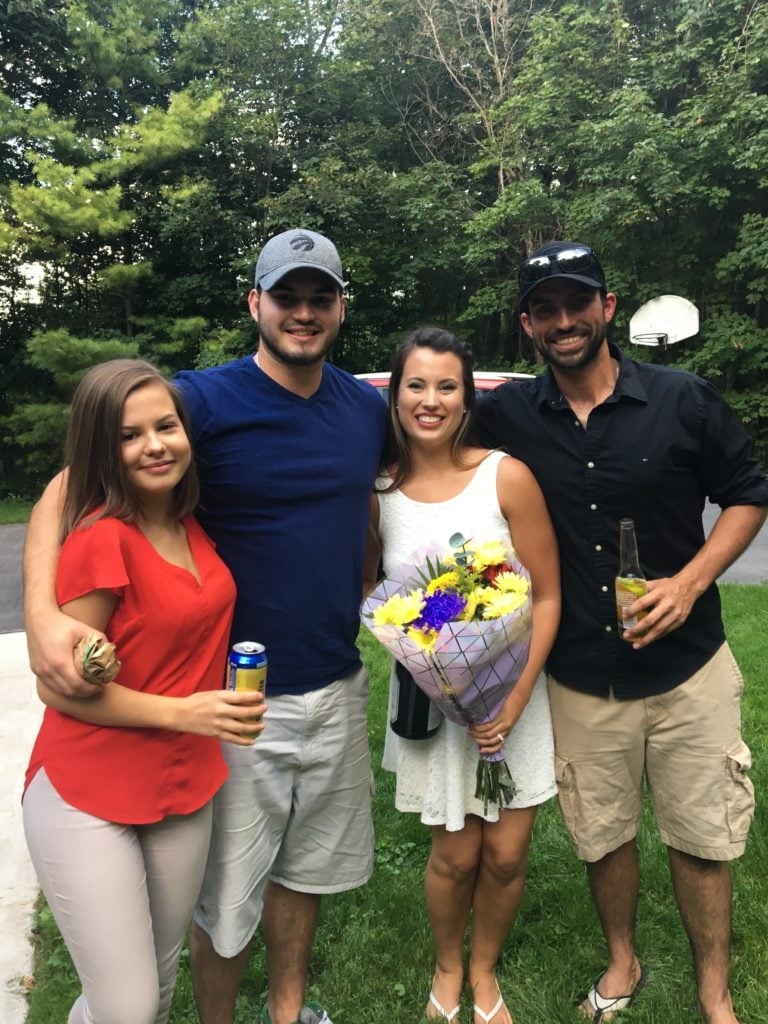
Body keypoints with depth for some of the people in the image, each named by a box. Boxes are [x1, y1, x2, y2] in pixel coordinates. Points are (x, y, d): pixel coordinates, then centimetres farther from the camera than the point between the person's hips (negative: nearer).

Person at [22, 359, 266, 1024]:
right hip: (89, 800, -6)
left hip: (185, 789, 6)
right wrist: (182, 711, -22)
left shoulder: (190, 525, 2)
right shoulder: (102, 538, -19)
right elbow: (59, 685, -16)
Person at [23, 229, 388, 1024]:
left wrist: (362, 605, 10)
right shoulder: (203, 400, -14)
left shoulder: (367, 409, 2)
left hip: (337, 689, 5)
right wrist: (43, 611, -32)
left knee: (305, 868, 23)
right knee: (226, 898, 13)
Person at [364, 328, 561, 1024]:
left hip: (512, 688, 0)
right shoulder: (378, 492, -6)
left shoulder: (507, 477, -12)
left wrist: (514, 701, -13)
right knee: (455, 854, 9)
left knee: (506, 855, 9)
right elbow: (366, 587, 8)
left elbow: (546, 596, -8)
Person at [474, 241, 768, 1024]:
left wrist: (691, 581, -12)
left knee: (701, 839, 13)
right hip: (578, 676, 1)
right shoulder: (508, 418, -4)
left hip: (686, 667, -1)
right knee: (603, 834, 18)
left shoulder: (684, 400, -7)